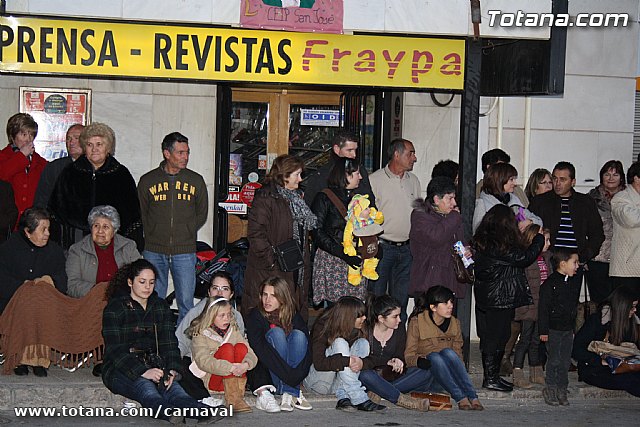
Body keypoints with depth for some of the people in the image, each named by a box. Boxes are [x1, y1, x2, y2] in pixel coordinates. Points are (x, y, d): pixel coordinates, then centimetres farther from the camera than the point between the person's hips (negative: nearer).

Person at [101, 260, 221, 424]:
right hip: (121, 370, -3)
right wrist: (143, 372, -26)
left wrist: (172, 370, -14)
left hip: (154, 366, 3)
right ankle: (167, 411, -70)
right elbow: (115, 350, -11)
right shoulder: (114, 308, -1)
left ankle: (201, 412, -63)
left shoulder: (161, 306, 15)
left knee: (170, 385, -32)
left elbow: (169, 343, 8)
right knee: (144, 386, -38)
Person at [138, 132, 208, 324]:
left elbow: (202, 215, 15)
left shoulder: (196, 181, 6)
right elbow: (141, 215, 11)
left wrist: (186, 234, 8)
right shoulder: (147, 180, 3)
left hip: (185, 252, 0)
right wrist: (155, 235, 4)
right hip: (154, 252, 0)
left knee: (186, 302, 1)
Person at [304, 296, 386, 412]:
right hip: (318, 381, -5)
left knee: (362, 343, -16)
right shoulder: (322, 327, -17)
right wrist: (347, 361, -37)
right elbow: (319, 363, -29)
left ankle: (342, 397, -30)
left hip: (338, 384, 5)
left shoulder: (357, 331, -2)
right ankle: (359, 399, -38)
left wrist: (362, 363, -31)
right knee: (340, 343, -28)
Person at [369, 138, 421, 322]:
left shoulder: (413, 180, 12)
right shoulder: (375, 180, -6)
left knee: (401, 298, 9)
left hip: (406, 248, 5)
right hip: (382, 246, -5)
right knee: (376, 295, -1)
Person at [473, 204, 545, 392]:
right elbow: (524, 258, -16)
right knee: (496, 337, -2)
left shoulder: (483, 240, 7)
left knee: (490, 337, 14)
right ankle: (491, 378, 4)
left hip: (486, 297, 9)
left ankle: (492, 375, 22)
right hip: (500, 299, -9)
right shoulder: (500, 244, -20)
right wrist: (539, 238, -3)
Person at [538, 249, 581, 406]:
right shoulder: (550, 283, -12)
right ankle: (550, 389, 9)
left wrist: (574, 327, 17)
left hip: (568, 329, 6)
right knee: (554, 360, -2)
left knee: (565, 361, 8)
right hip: (553, 329, -6)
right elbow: (543, 308, -12)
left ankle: (562, 390, 16)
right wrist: (543, 330, -13)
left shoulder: (574, 283, 10)